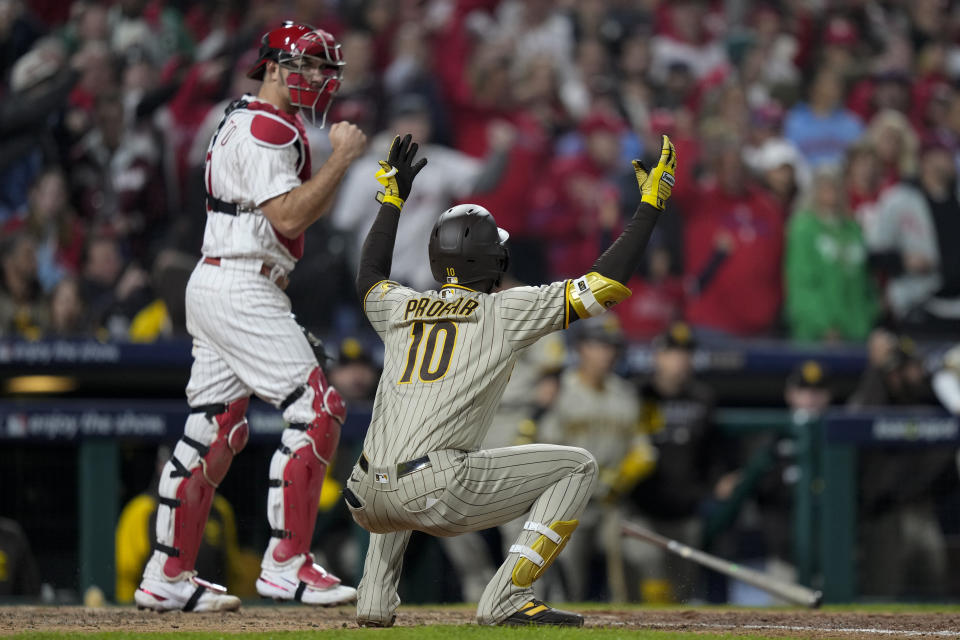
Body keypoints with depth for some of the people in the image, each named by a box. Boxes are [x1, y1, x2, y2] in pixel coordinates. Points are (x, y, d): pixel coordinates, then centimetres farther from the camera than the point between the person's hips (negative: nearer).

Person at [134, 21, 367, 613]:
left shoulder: (245, 124, 21)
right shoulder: (266, 129, -13)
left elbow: (309, 206, 25)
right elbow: (288, 216, -22)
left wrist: (337, 157, 11)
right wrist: (341, 160, -17)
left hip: (215, 284, 11)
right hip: (242, 291, -11)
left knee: (216, 429, 11)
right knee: (316, 409, -12)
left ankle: (168, 576, 13)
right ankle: (287, 563, -13)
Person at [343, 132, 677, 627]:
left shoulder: (402, 309, 20)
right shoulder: (506, 311, 5)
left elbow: (369, 278, 45)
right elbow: (605, 282, 4)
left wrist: (393, 197, 51)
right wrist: (651, 202, 11)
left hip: (368, 502, 6)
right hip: (437, 495, -6)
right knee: (576, 467, 7)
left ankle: (374, 600, 23)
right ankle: (506, 600, -4)